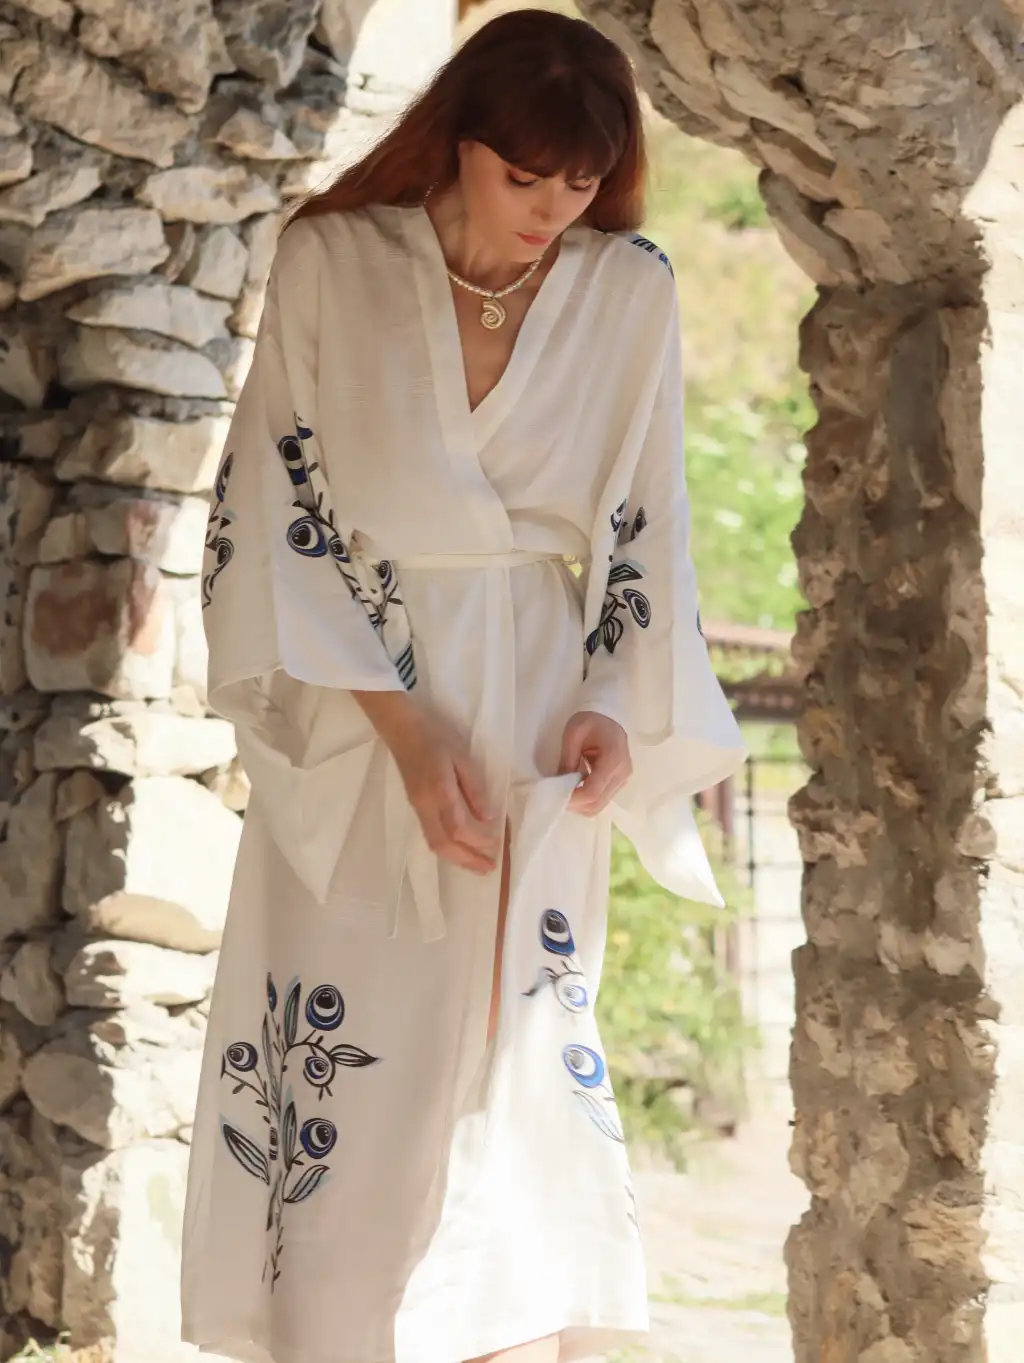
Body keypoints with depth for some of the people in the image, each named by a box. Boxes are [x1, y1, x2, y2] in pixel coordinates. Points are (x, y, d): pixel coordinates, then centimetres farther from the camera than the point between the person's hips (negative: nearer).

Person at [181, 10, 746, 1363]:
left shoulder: (630, 291, -1)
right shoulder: (332, 263, -6)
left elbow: (645, 530, 7)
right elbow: (271, 514, -6)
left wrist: (617, 707, -8)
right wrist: (406, 729, -14)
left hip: (532, 732, 1)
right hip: (354, 733, -1)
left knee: (524, 1080, -1)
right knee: (342, 1086, -2)